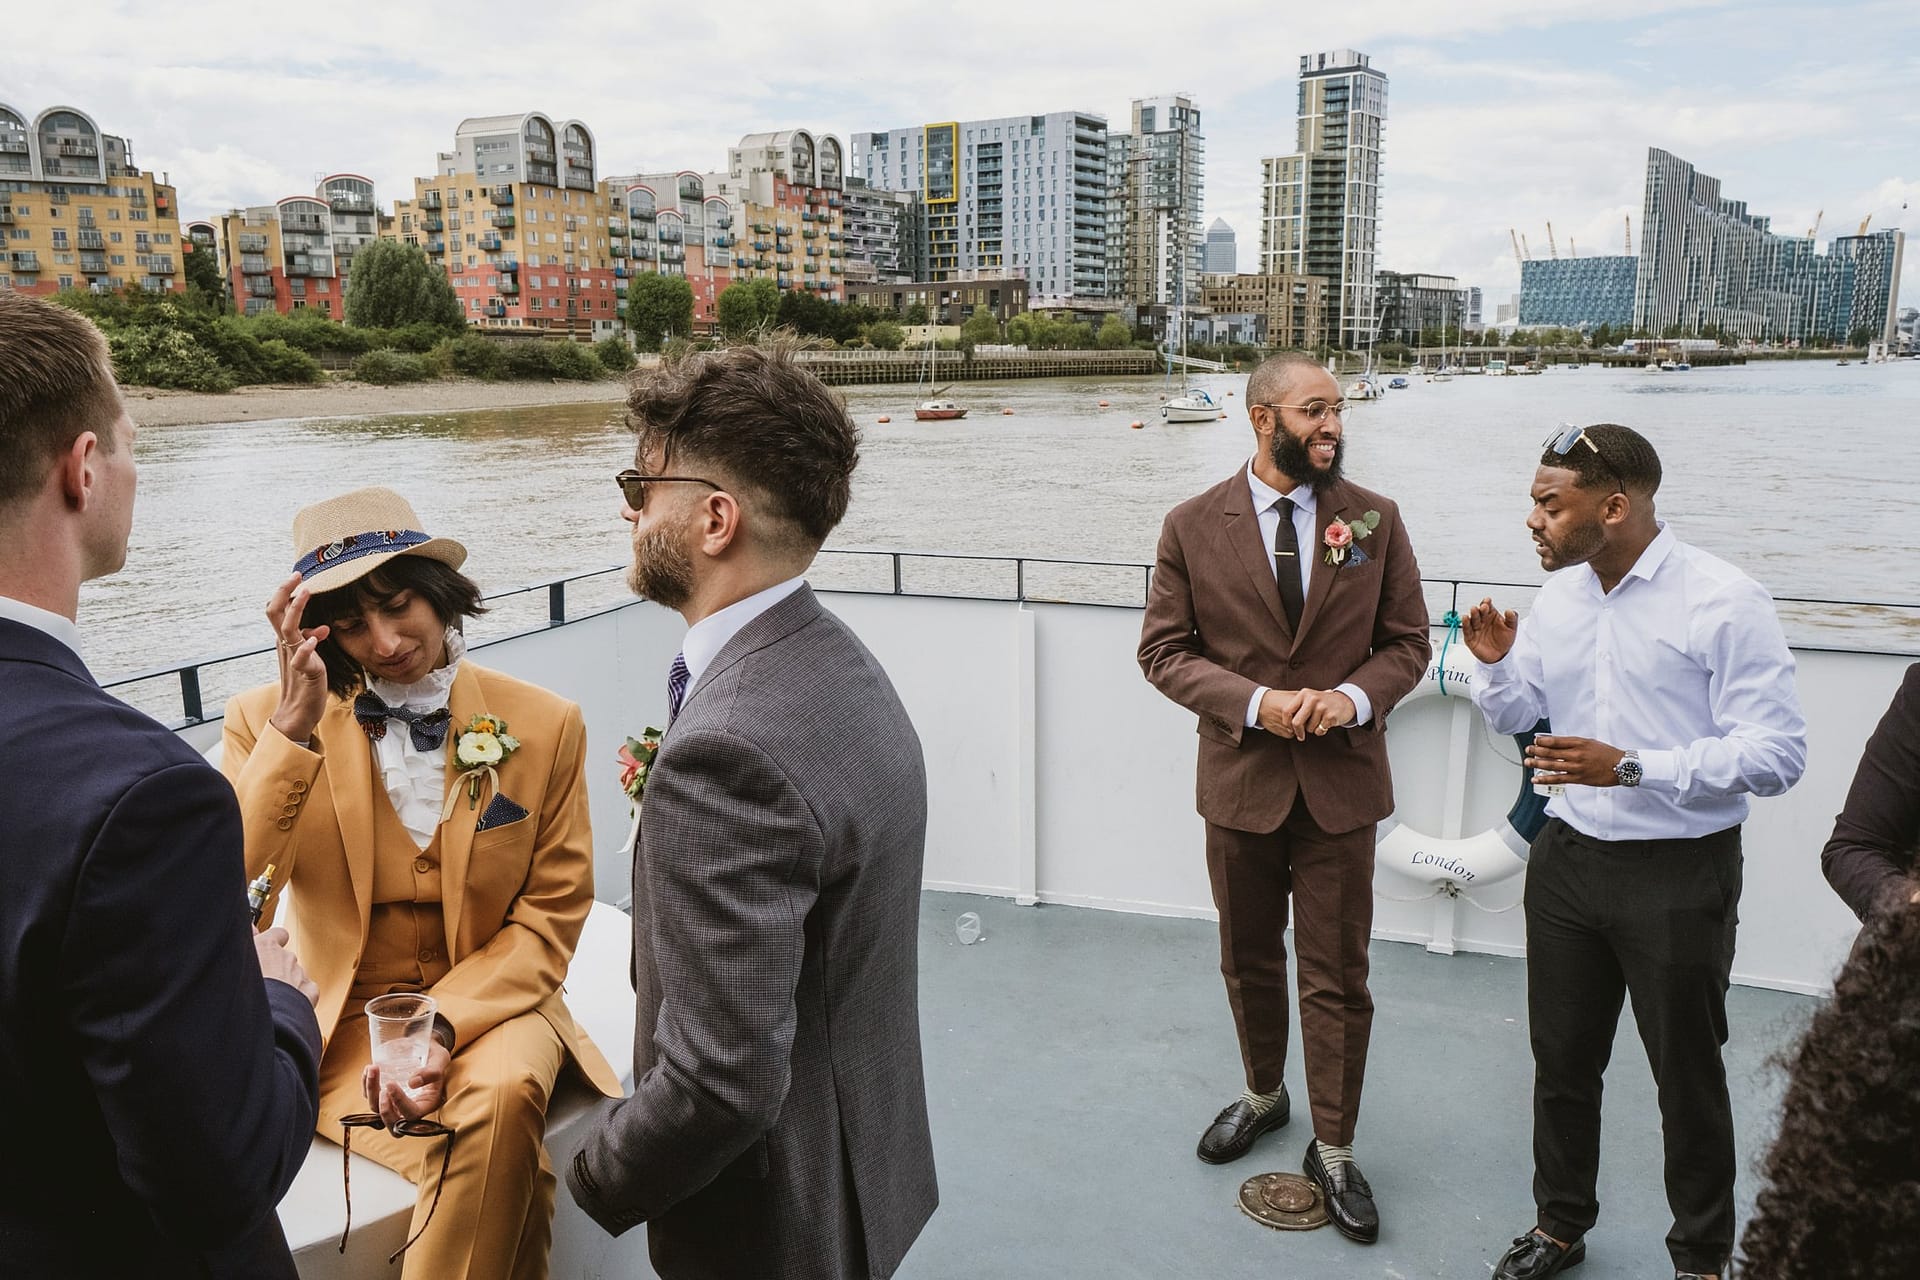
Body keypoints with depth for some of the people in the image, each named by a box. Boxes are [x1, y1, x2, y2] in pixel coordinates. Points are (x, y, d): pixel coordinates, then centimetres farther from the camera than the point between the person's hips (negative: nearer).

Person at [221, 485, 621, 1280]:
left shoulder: (544, 726, -4)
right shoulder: (268, 723, -4)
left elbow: (551, 916, -1)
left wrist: (447, 1026, -16)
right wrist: (296, 728, -25)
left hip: (490, 1007, 1)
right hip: (344, 1025, -1)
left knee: (505, 1095, -33)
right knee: (506, 1166, -28)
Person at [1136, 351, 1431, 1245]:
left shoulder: (1374, 519, -2)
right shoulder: (1193, 526, -5)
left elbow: (1407, 642, 3)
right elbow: (1164, 650, -4)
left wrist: (1353, 696, -17)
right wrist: (1254, 702, -18)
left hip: (1342, 783, 0)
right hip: (1241, 779, 1)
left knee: (1337, 976, 7)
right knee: (1249, 961, 19)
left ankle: (1333, 1149, 26)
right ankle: (1263, 1095, 45)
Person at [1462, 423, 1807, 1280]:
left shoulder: (1725, 602, -15)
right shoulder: (1557, 596, 4)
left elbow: (1777, 754, -19)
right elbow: (1514, 718, 15)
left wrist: (1632, 767, -26)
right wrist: (1496, 662, -6)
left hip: (1679, 876, -5)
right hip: (1569, 857, 6)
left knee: (1687, 1077, 11)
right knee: (1561, 1059, 18)